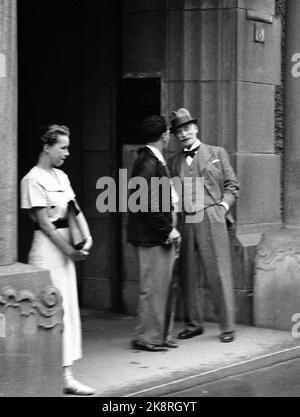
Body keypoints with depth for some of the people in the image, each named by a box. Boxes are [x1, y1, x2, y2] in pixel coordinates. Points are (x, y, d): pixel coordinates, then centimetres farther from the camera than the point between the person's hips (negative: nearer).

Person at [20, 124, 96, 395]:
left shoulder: (61, 176, 12)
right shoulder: (33, 180, -13)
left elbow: (75, 209, 10)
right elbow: (44, 223, -15)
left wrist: (87, 237, -6)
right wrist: (69, 250, -14)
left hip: (65, 247, 9)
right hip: (47, 248, -9)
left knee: (69, 309, 9)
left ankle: (66, 374, 16)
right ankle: (61, 377, 1)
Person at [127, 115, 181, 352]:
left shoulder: (155, 160, 14)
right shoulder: (148, 163, -17)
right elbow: (147, 202, -22)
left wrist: (170, 229, 14)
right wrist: (168, 229, -16)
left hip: (162, 235, 10)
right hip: (153, 237, -10)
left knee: (163, 286, 14)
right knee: (153, 288, -3)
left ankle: (162, 335, 21)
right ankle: (146, 337, 5)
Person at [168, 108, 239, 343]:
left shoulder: (217, 154, 10)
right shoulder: (173, 162, 15)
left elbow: (232, 185, 9)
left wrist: (223, 205, -5)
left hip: (211, 220, -3)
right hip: (184, 223, 3)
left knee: (219, 274, -5)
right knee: (187, 275, 5)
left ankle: (227, 327, 1)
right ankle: (193, 324, 17)